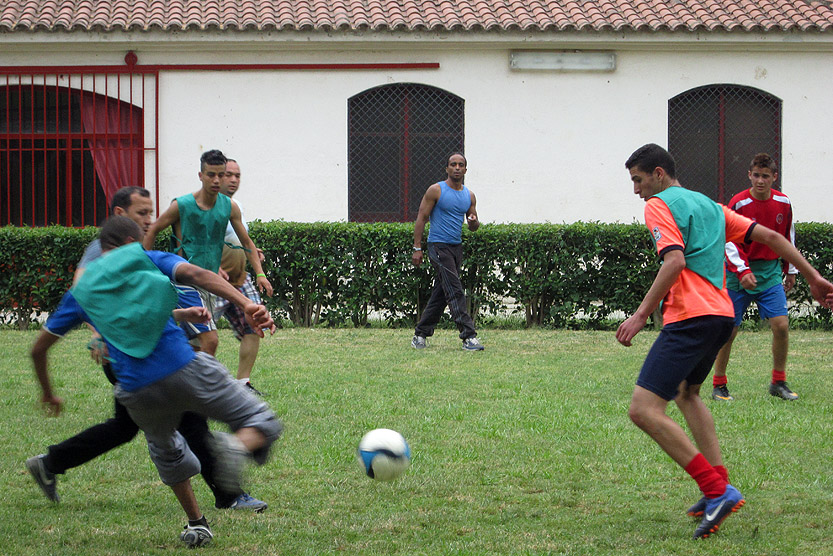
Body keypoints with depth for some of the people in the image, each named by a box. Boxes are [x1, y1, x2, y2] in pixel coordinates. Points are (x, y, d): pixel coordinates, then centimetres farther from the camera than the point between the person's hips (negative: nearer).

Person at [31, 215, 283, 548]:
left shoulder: (80, 292, 23)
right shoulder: (147, 260, 15)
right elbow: (195, 274, -6)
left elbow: (39, 349, 28)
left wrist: (48, 394, 46)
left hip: (137, 392, 3)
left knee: (167, 452, 34)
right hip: (183, 369, -3)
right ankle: (239, 445, -28)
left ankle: (196, 524, 29)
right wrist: (246, 304, -18)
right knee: (262, 422, 5)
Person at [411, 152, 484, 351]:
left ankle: (420, 335, 20)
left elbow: (473, 226, 17)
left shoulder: (469, 195, 11)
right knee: (455, 292, -13)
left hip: (457, 247, 7)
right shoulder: (436, 191, -6)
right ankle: (468, 336, -17)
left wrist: (474, 222, -9)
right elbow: (421, 218, -6)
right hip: (439, 246, -7)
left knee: (440, 294, 10)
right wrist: (417, 248, -11)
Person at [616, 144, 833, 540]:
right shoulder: (709, 205, 23)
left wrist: (642, 314, -19)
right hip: (721, 314, 10)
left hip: (690, 317, -10)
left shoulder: (659, 206, -2)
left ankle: (716, 491, -20)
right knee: (686, 392, 31)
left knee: (644, 410, -14)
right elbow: (770, 236, 19)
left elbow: (675, 261, -19)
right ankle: (719, 485, 22)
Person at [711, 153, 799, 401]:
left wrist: (790, 270, 18)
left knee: (781, 325, -9)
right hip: (739, 276, -3)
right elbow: (729, 241, -12)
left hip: (770, 274, 3)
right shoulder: (738, 203, -11)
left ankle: (779, 383, 6)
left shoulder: (783, 203, 2)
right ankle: (719, 385, 13)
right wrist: (742, 270, -23)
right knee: (729, 330, 0)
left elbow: (788, 238, 15)